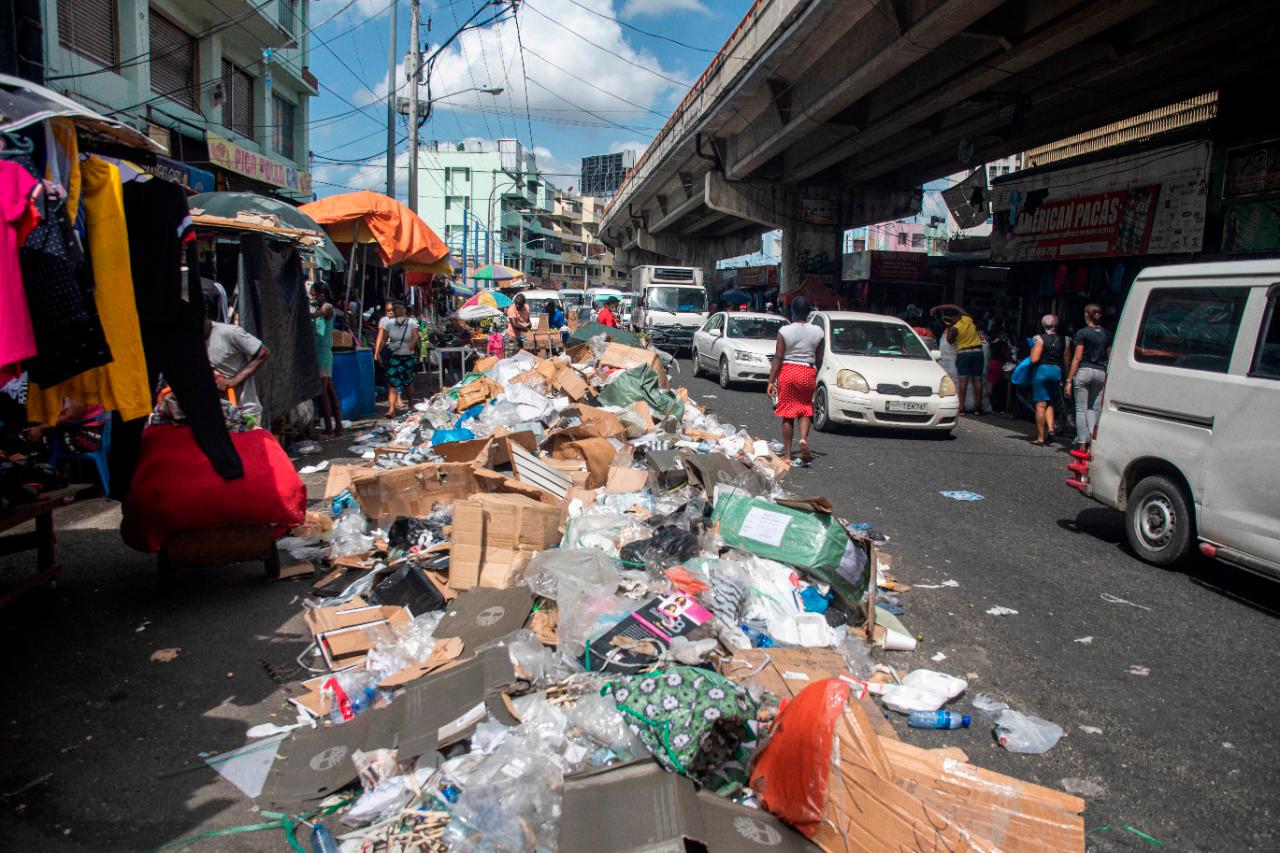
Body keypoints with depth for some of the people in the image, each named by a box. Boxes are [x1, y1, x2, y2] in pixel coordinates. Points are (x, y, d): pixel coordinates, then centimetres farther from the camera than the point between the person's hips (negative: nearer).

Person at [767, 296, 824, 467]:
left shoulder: (784, 331, -8)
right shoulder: (817, 332, 0)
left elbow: (778, 358, -9)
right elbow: (819, 360, 5)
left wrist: (771, 381, -5)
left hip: (787, 372, -1)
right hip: (808, 373, 1)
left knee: (787, 414, 6)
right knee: (805, 410, 15)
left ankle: (787, 453, 10)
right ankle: (804, 439, -13)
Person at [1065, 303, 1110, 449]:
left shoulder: (1082, 333, -5)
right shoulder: (1106, 334, 10)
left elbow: (1077, 358, -8)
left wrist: (1069, 380, -6)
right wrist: (1108, 378, 16)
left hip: (1084, 371, -4)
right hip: (1101, 372, 4)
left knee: (1081, 409, 0)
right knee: (1094, 408, 11)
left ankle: (1082, 446, -1)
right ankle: (1092, 440, -6)